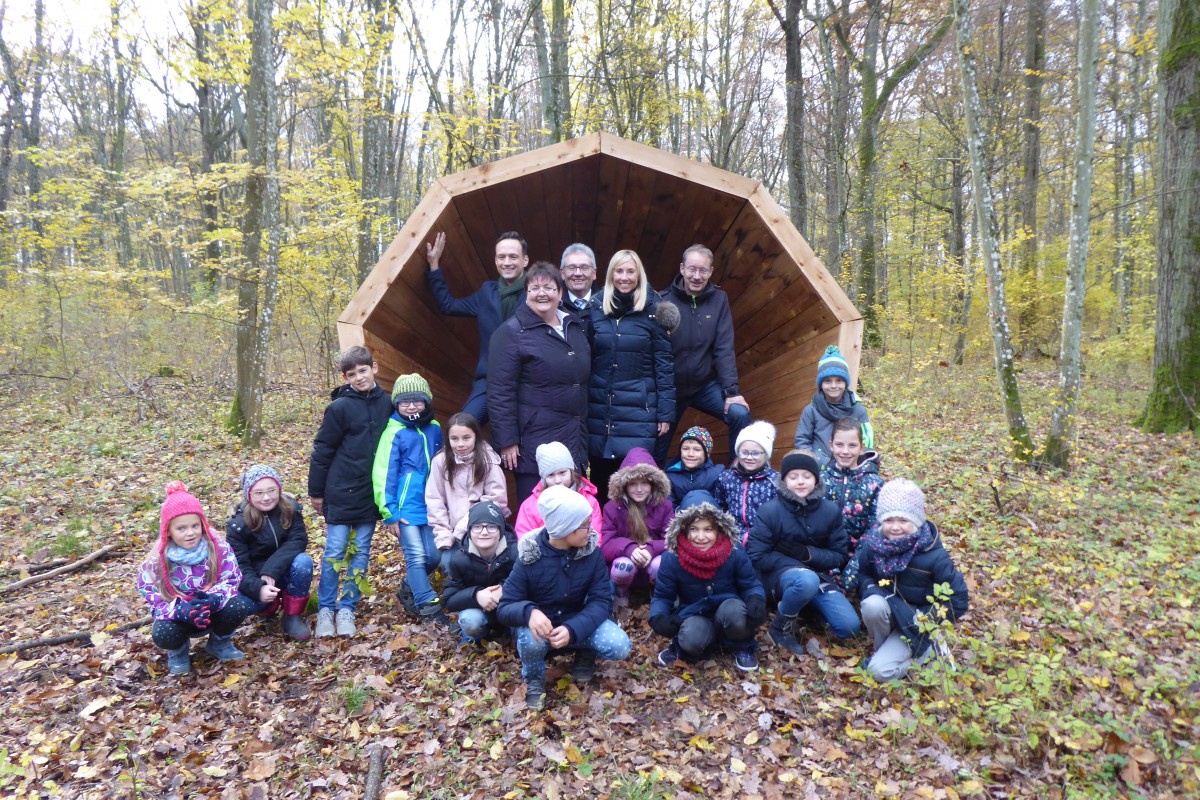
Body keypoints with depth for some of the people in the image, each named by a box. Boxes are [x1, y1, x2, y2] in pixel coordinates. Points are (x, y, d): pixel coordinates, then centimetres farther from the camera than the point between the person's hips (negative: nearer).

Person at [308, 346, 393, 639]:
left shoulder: (387, 403, 2)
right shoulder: (340, 407, -9)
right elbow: (321, 450, -4)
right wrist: (316, 491, -1)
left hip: (371, 493, 3)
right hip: (341, 493, -3)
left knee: (361, 552, 9)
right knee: (334, 552, 3)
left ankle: (347, 608, 20)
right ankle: (325, 609, 17)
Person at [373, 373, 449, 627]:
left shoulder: (434, 428, 6)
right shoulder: (394, 432, -9)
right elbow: (384, 473, -10)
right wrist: (389, 513, -11)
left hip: (430, 506, 5)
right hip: (406, 507, -5)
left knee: (433, 556, 7)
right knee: (416, 556, -4)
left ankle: (409, 588, 31)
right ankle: (428, 605, 7)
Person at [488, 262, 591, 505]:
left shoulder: (575, 327, 13)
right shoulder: (511, 333, -8)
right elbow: (500, 392, -12)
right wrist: (507, 442, -15)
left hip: (574, 439, 7)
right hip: (534, 440, -6)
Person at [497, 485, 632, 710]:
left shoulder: (592, 551, -15)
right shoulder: (529, 559, -22)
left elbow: (601, 600, -17)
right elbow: (504, 608, -19)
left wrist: (572, 629, -35)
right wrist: (529, 612, -44)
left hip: (577, 622, 2)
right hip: (540, 624, -2)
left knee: (619, 646, -24)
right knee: (531, 639, -37)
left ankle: (585, 653, 11)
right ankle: (534, 679, -2)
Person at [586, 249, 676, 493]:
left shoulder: (651, 310, -1)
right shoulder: (596, 308, 5)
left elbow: (664, 363, -1)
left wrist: (666, 412, -5)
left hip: (639, 409, -2)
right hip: (599, 409, 2)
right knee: (598, 475, 9)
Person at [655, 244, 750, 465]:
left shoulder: (719, 300, -4)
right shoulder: (664, 301, -12)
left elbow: (724, 349, -7)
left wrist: (732, 390, -14)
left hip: (706, 384, 2)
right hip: (671, 387, -1)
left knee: (740, 414, -20)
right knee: (657, 453, 5)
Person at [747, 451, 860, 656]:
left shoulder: (830, 511, -4)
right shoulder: (770, 511, -13)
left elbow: (840, 556, 0)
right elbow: (756, 557, -13)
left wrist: (807, 553, -17)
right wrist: (794, 561, -18)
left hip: (818, 573, 4)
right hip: (780, 572, -4)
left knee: (849, 627, -14)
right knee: (807, 580, -39)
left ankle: (809, 607, 16)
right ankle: (781, 628, -12)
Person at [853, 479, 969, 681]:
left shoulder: (934, 556, -22)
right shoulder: (873, 544, -14)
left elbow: (958, 602, -14)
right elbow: (863, 574, 5)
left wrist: (922, 618, -19)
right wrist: (871, 590, -17)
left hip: (914, 623, -3)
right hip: (888, 610, 3)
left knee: (881, 670, -20)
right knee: (873, 605, -35)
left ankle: (928, 648, 6)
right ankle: (884, 649, -5)